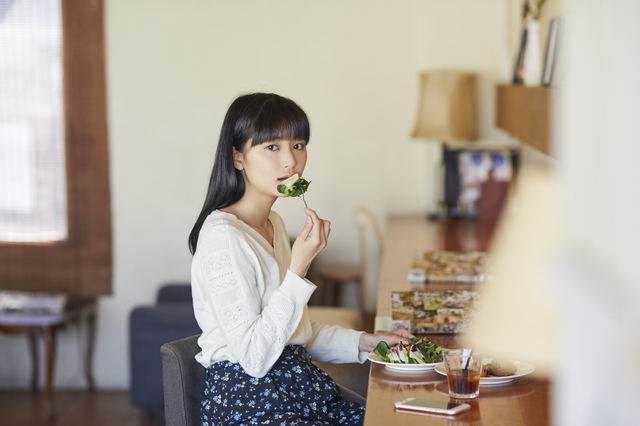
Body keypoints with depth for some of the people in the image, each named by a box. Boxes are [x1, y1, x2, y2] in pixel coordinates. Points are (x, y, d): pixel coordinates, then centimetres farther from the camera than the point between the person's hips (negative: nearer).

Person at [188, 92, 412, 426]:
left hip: (299, 392, 9)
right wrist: (299, 267, -22)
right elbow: (254, 358, -21)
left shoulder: (274, 224, 14)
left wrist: (364, 342, 10)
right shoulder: (223, 237, -16)